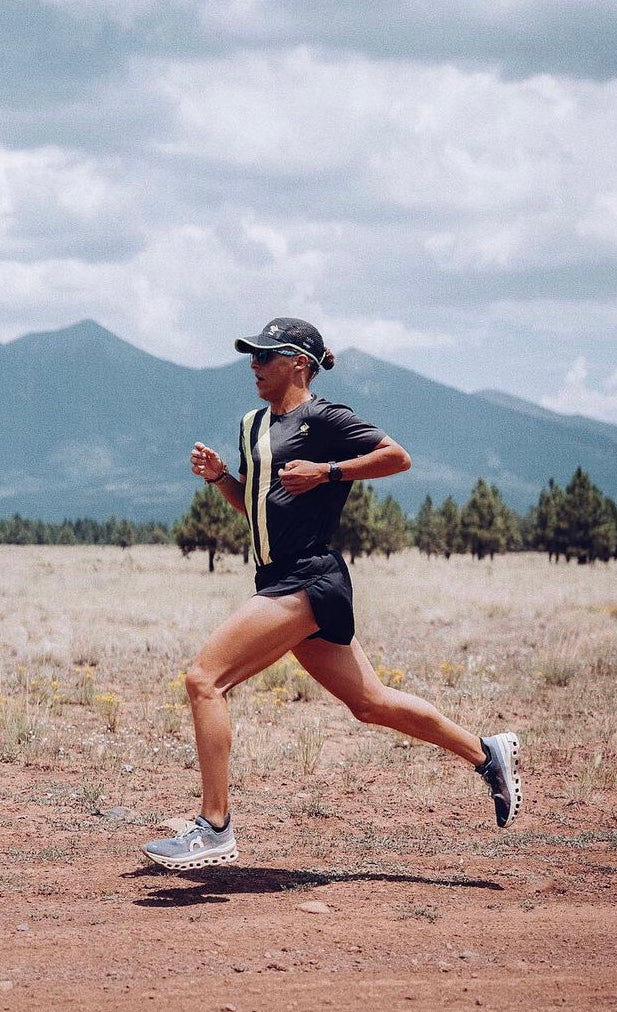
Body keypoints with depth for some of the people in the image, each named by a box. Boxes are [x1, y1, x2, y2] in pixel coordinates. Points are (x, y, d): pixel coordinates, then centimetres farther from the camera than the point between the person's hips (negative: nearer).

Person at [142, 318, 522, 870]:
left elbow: (398, 456, -8)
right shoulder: (253, 425, 19)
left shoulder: (322, 418, -6)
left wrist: (326, 472, -14)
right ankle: (487, 752, 25)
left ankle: (214, 829, -15)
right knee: (370, 703, 13)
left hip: (307, 581, -10)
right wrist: (219, 475, 10)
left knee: (205, 679, -16)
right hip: (283, 583, 10)